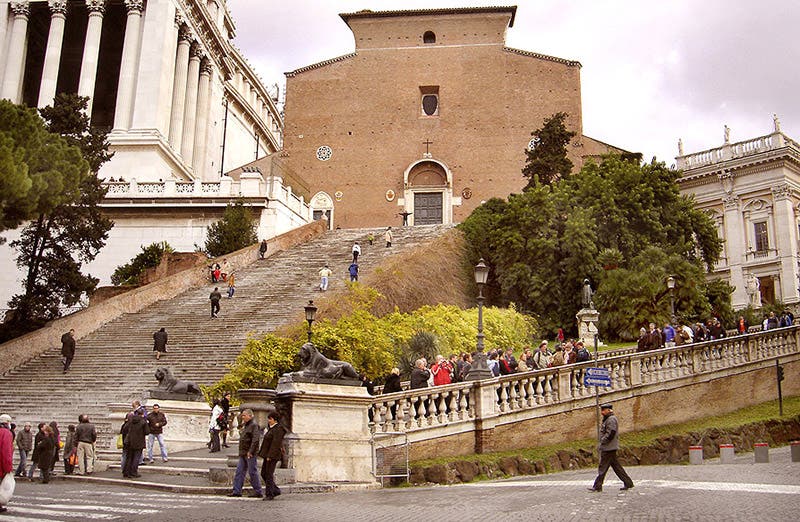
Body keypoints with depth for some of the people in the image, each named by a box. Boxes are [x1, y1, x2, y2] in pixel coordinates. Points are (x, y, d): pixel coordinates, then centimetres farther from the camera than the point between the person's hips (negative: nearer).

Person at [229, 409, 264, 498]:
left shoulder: (254, 425, -13)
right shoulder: (246, 425, 19)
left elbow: (255, 439, -22)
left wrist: (250, 452, -24)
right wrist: (241, 452, 18)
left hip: (250, 454, -10)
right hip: (243, 454, 10)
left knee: (252, 472, -3)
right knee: (239, 471, 7)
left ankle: (258, 492, 5)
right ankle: (236, 491, 11)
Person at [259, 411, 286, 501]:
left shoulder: (278, 429, -15)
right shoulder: (271, 429, 17)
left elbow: (275, 444, -21)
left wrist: (270, 456, -23)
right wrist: (264, 454, 18)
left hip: (273, 455, -10)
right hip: (268, 455, 10)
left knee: (269, 474, -5)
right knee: (263, 473, 12)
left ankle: (269, 494, 4)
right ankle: (276, 490, 20)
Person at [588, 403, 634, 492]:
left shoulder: (611, 419, -14)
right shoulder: (607, 419, 19)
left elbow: (611, 433, -23)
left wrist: (601, 443, -17)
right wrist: (601, 444, 14)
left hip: (609, 448, -10)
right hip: (608, 448, 10)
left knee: (602, 467, -6)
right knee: (616, 466, 12)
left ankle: (597, 486, -3)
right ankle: (628, 483, 14)